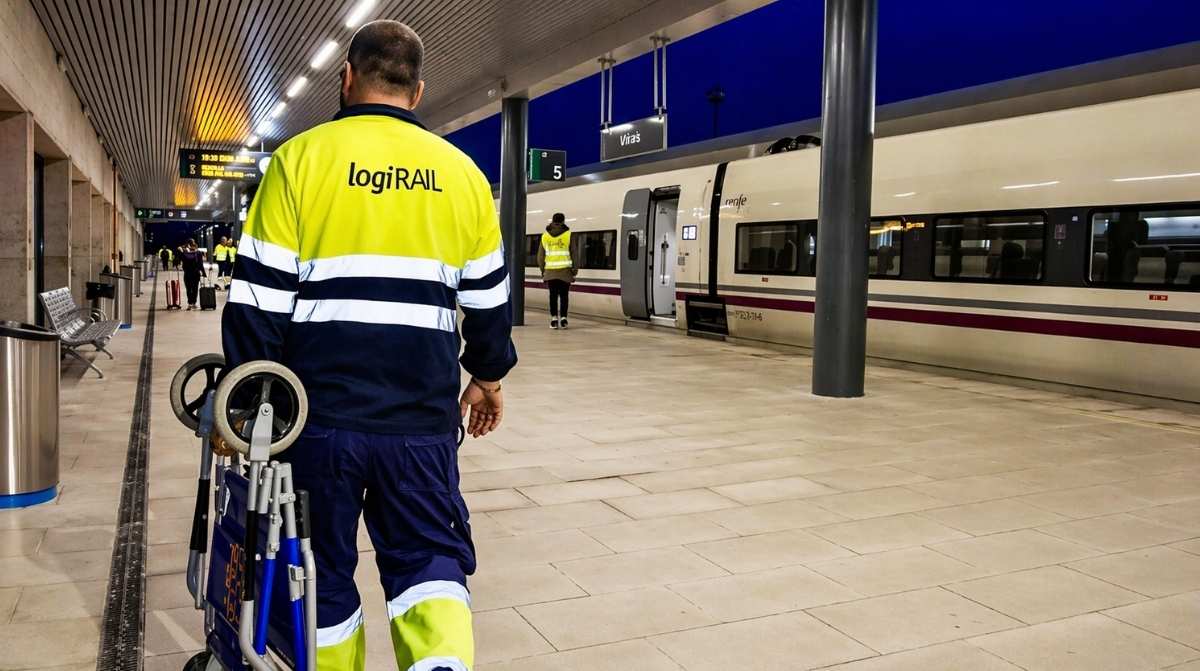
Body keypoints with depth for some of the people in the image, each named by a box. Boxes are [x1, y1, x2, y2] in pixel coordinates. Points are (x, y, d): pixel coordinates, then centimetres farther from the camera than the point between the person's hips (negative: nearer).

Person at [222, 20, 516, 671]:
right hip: (423, 416, 2)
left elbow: (257, 300, -4)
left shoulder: (301, 158, -2)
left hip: (320, 415, -1)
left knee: (323, 569, 16)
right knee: (427, 557, 11)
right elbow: (488, 301, 13)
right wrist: (487, 376, 27)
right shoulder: (460, 171, 7)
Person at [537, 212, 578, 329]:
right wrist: (575, 269, 5)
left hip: (550, 271, 2)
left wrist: (542, 270, 18)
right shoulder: (568, 235, -1)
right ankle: (563, 317, -2)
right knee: (563, 295, 2)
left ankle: (554, 318, 4)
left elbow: (540, 255, 10)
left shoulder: (545, 236, 7)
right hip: (565, 271, -2)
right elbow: (574, 253, -1)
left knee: (553, 295, 6)